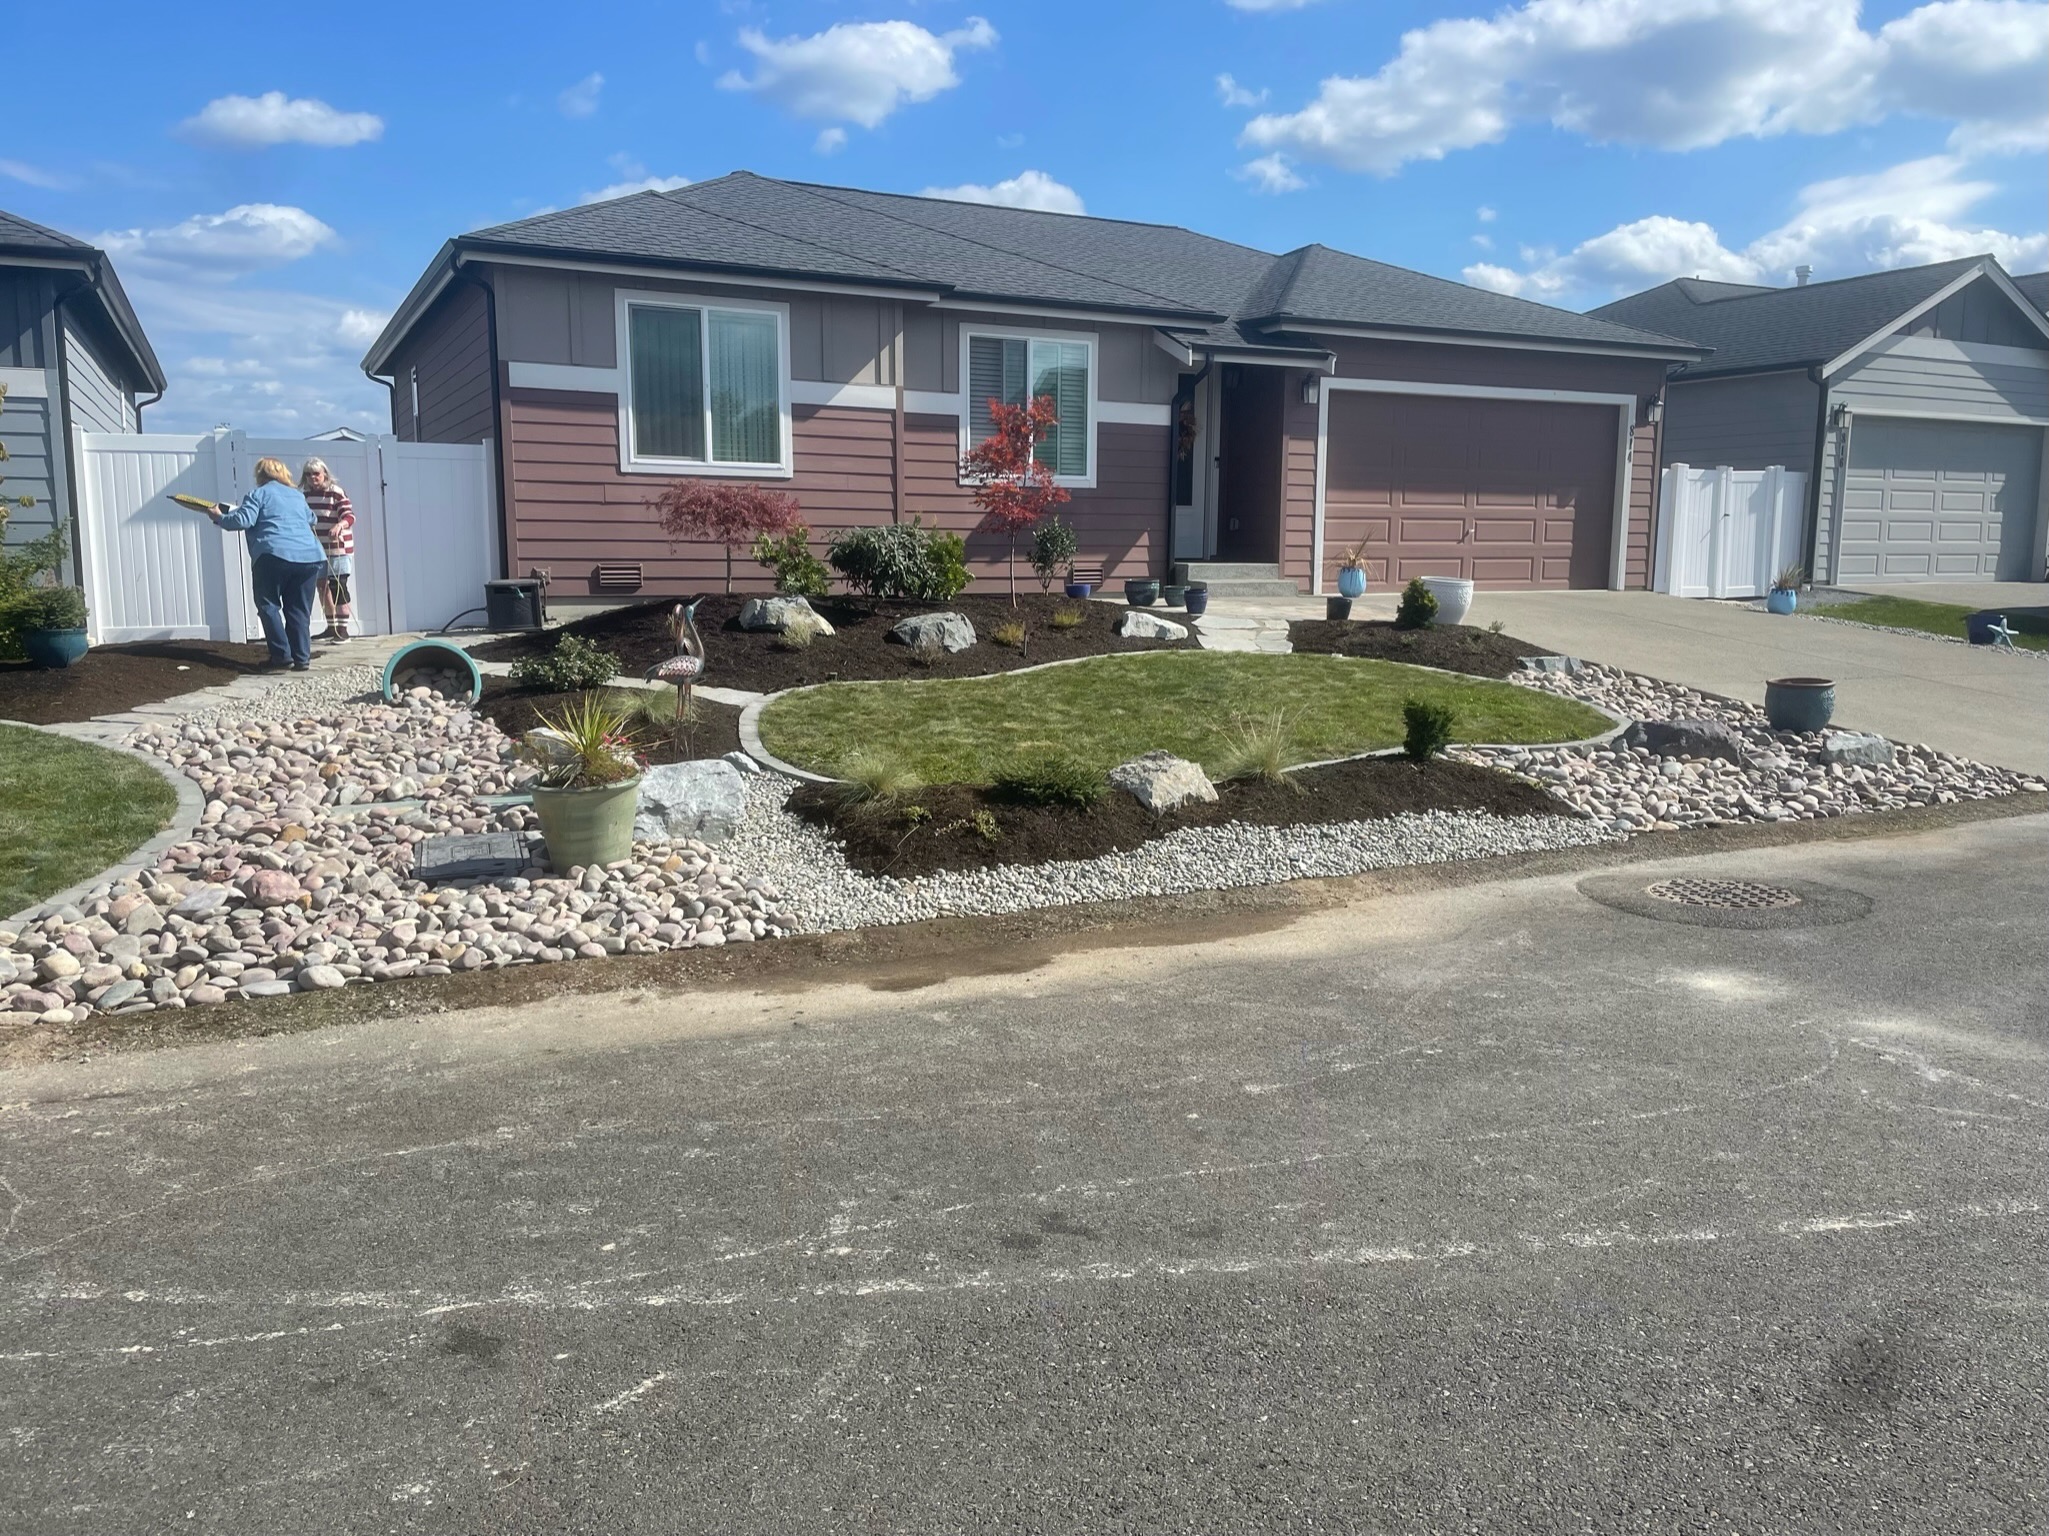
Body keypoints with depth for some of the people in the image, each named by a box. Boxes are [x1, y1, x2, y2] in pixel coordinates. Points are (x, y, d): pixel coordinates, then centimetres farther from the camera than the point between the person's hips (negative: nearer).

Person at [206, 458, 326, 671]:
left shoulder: (258, 494, 7)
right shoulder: (298, 496, 25)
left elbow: (243, 520, -5)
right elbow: (311, 518, 43)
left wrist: (220, 517, 11)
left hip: (275, 556, -5)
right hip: (310, 557, 5)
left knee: (269, 606, 5)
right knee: (299, 611, 10)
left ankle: (282, 656, -4)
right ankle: (302, 658, 5)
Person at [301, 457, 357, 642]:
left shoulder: (337, 493, -10)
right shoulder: (305, 495, 10)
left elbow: (349, 515, -20)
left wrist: (339, 525, -39)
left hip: (337, 549, -7)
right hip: (316, 549, 7)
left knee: (338, 587, -10)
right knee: (322, 587, 13)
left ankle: (342, 629, -7)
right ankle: (331, 626, 24)